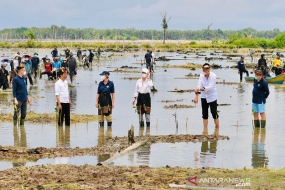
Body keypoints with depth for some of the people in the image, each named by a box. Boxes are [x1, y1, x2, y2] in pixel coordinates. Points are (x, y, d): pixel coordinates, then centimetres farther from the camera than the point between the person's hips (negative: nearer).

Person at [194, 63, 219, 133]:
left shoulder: (213, 76, -18)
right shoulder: (201, 75, -6)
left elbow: (210, 87, -26)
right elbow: (199, 85, -15)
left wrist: (200, 89, -37)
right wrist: (196, 96, -27)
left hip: (212, 97, -4)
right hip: (204, 97, 4)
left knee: (214, 113, 0)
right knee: (204, 114, 7)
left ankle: (217, 127, 15)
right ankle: (205, 129, 14)